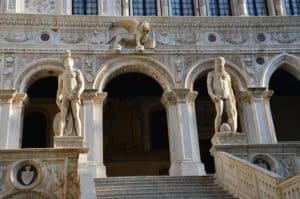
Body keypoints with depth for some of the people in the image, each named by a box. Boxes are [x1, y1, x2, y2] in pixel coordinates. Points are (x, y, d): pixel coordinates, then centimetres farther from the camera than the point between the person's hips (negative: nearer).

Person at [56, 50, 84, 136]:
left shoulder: (77, 72, 13)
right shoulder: (61, 75, 24)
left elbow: (82, 84, 2)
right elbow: (59, 89, 20)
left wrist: (78, 94, -17)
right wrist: (57, 99, 2)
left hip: (74, 96, -3)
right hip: (65, 96, 3)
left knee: (75, 116, -12)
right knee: (63, 116, -12)